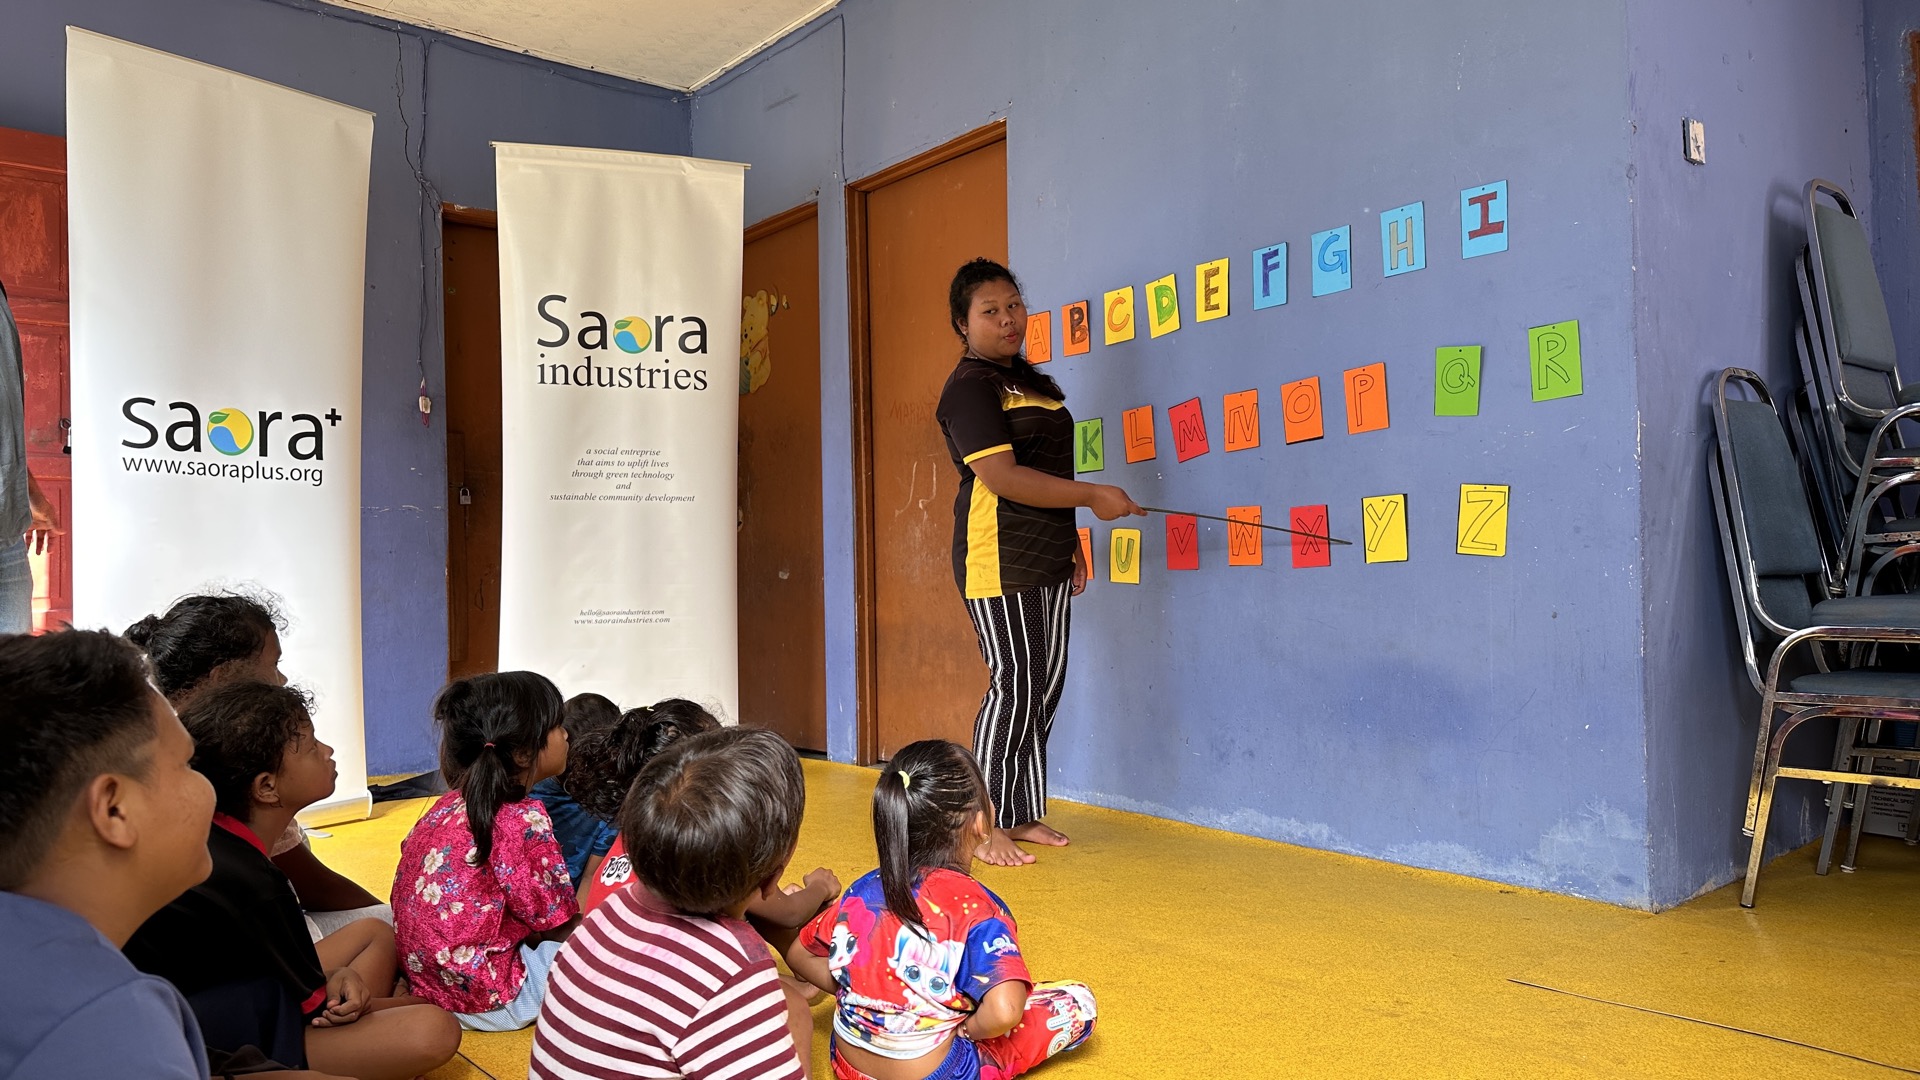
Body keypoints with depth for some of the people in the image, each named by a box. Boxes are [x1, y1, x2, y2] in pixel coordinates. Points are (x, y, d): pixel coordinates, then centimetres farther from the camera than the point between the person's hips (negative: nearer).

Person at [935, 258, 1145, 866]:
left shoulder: (1031, 382, 20)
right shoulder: (969, 387, -8)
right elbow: (1001, 476, -19)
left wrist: (1071, 542, 20)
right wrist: (1092, 496, -17)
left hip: (1046, 560, 9)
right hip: (998, 559, -8)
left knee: (1047, 685, 9)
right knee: (1014, 685, -10)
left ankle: (1026, 815, 19)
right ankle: (987, 828, 0)